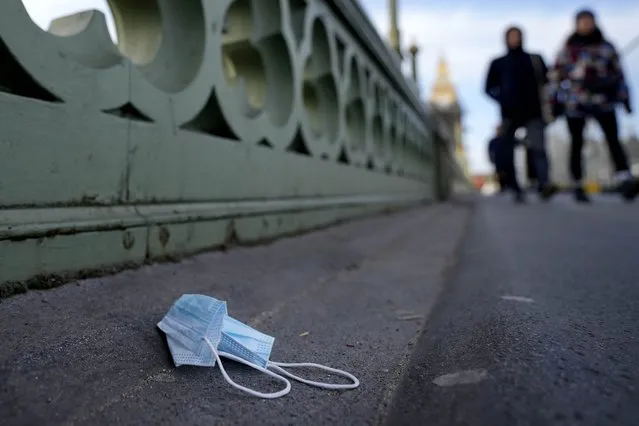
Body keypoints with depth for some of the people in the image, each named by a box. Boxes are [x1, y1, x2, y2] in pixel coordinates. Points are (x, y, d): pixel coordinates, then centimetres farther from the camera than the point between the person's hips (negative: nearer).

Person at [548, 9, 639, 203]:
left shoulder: (606, 46, 12)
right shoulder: (567, 48, 7)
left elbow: (618, 72, 16)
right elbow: (556, 74, 7)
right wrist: (555, 99, 0)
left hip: (603, 101, 1)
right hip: (575, 103, -1)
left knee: (613, 139, -14)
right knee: (577, 144, 2)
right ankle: (578, 187, 9)